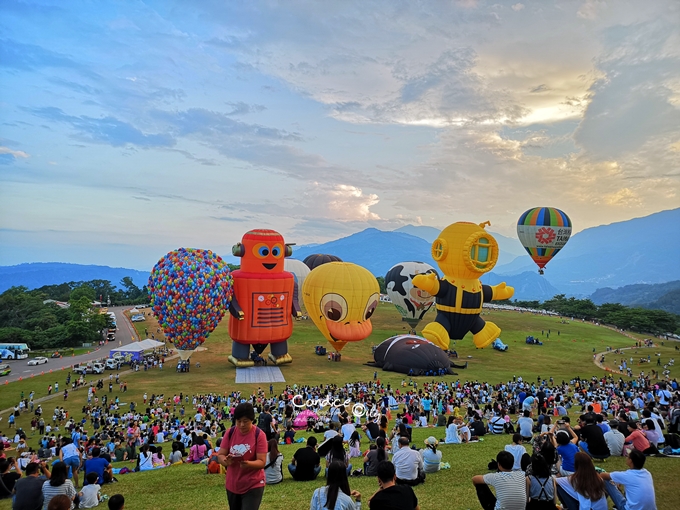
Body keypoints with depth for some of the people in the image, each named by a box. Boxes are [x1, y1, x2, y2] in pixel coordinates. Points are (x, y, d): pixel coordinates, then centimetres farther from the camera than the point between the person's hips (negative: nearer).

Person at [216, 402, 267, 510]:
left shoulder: (259, 435, -14)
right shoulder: (229, 433, -4)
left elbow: (261, 462, -16)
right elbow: (220, 455, -3)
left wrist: (248, 464, -36)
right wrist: (226, 461, -25)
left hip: (253, 485, -4)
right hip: (232, 485, 4)